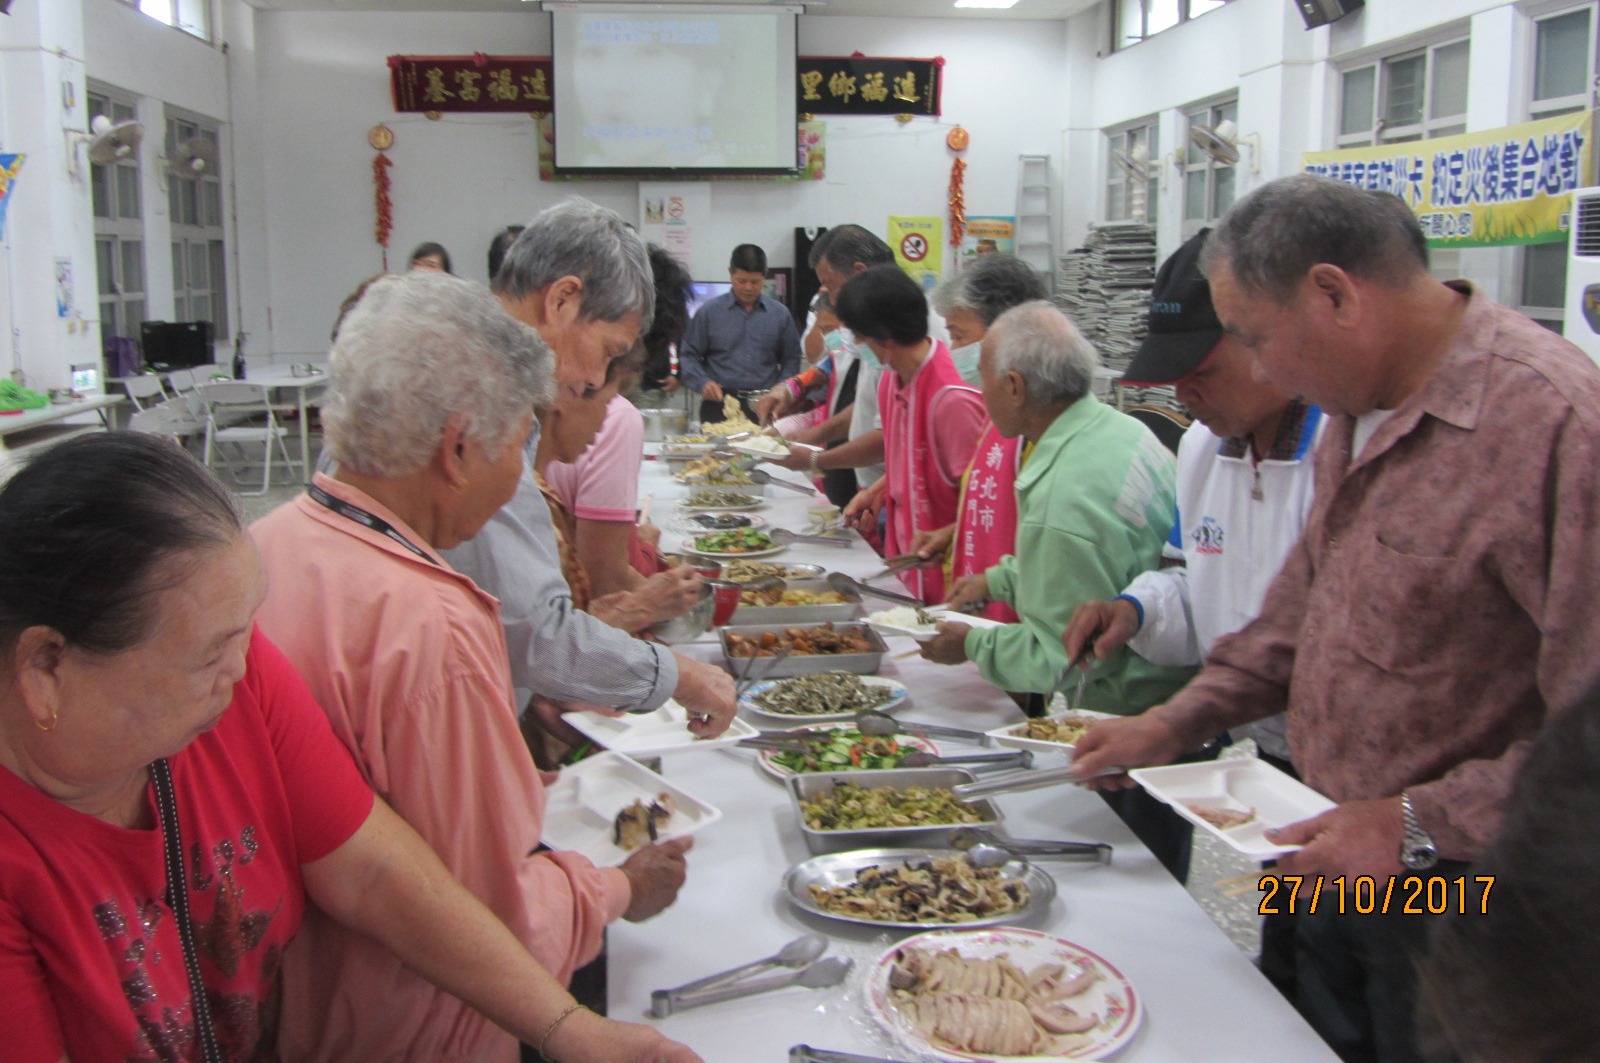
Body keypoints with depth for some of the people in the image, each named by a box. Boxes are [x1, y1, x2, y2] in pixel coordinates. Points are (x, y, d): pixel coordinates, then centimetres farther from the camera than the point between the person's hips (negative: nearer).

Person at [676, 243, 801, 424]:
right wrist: (703, 383, -12)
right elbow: (688, 355, 6)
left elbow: (791, 360, 11)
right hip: (719, 406, -1)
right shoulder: (709, 312, 5)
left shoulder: (780, 314, 8)